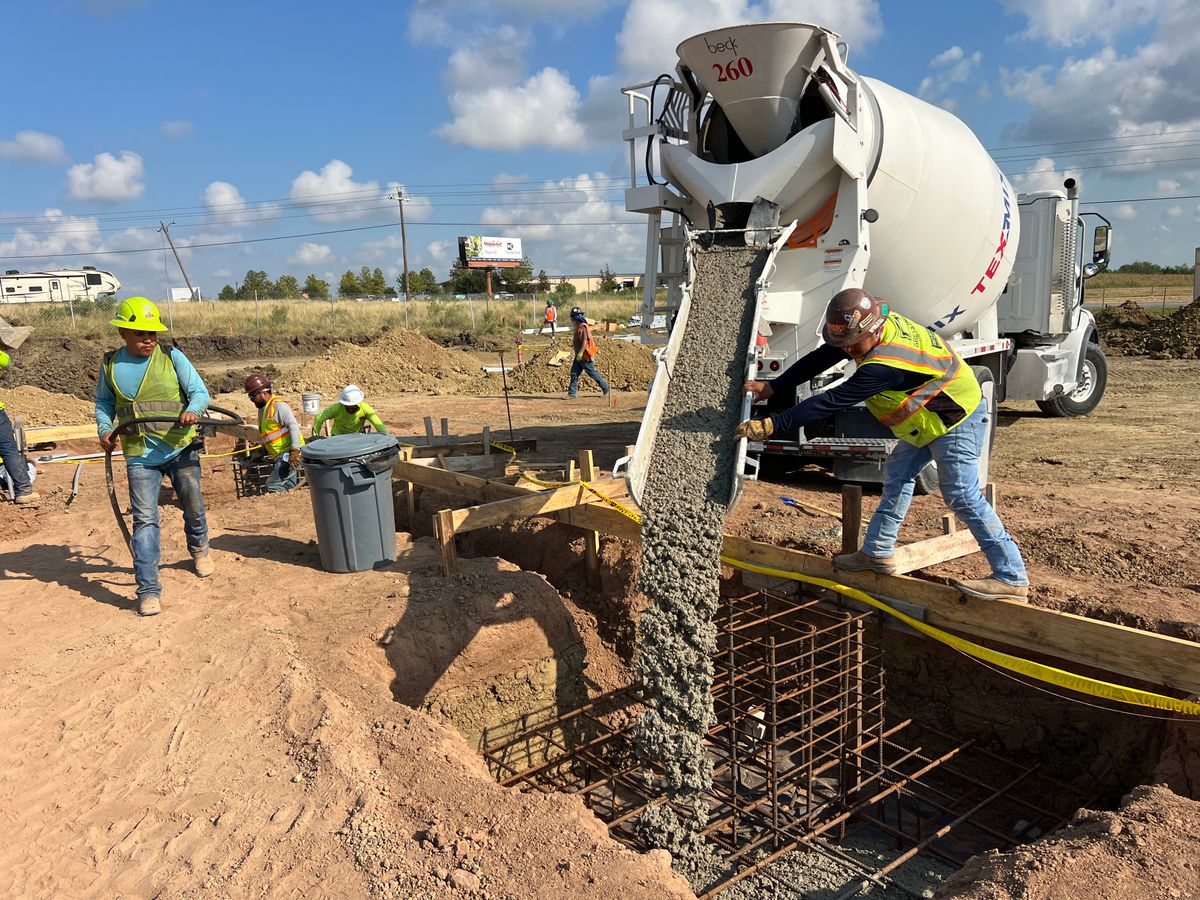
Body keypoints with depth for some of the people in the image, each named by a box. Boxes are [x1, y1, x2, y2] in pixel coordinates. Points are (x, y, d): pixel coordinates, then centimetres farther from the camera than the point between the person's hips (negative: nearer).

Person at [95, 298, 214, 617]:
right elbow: (104, 402, 17)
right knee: (144, 519, -6)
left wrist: (193, 409, -28)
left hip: (180, 449, 0)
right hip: (139, 456, 1)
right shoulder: (110, 364, 3)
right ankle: (148, 591, -3)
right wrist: (104, 429, -1)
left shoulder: (172, 357, -4)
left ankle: (199, 549, 47)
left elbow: (200, 391, -6)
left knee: (193, 507, 16)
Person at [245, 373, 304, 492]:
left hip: (289, 454, -10)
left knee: (274, 487, -17)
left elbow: (293, 426, -23)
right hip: (281, 456, 10)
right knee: (287, 488, 11)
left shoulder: (278, 406, -13)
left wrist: (294, 451, -29)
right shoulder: (262, 409, 17)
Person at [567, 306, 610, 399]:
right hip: (579, 356, 10)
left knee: (592, 373, 0)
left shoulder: (582, 327, -18)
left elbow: (585, 340, -26)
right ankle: (572, 393, 3)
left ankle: (606, 389, 14)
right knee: (574, 373, 3)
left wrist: (580, 352, -30)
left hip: (585, 356, -10)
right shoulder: (578, 326, 12)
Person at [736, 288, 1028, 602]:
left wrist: (772, 425, -35)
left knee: (962, 496, -10)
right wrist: (772, 387, -7)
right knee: (897, 475, 11)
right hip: (929, 417, 10)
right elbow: (822, 358, -4)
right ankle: (878, 553, 20)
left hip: (957, 420, -10)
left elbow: (832, 401, -36)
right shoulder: (877, 323, -9)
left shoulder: (883, 365, -36)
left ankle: (1011, 578, -3)